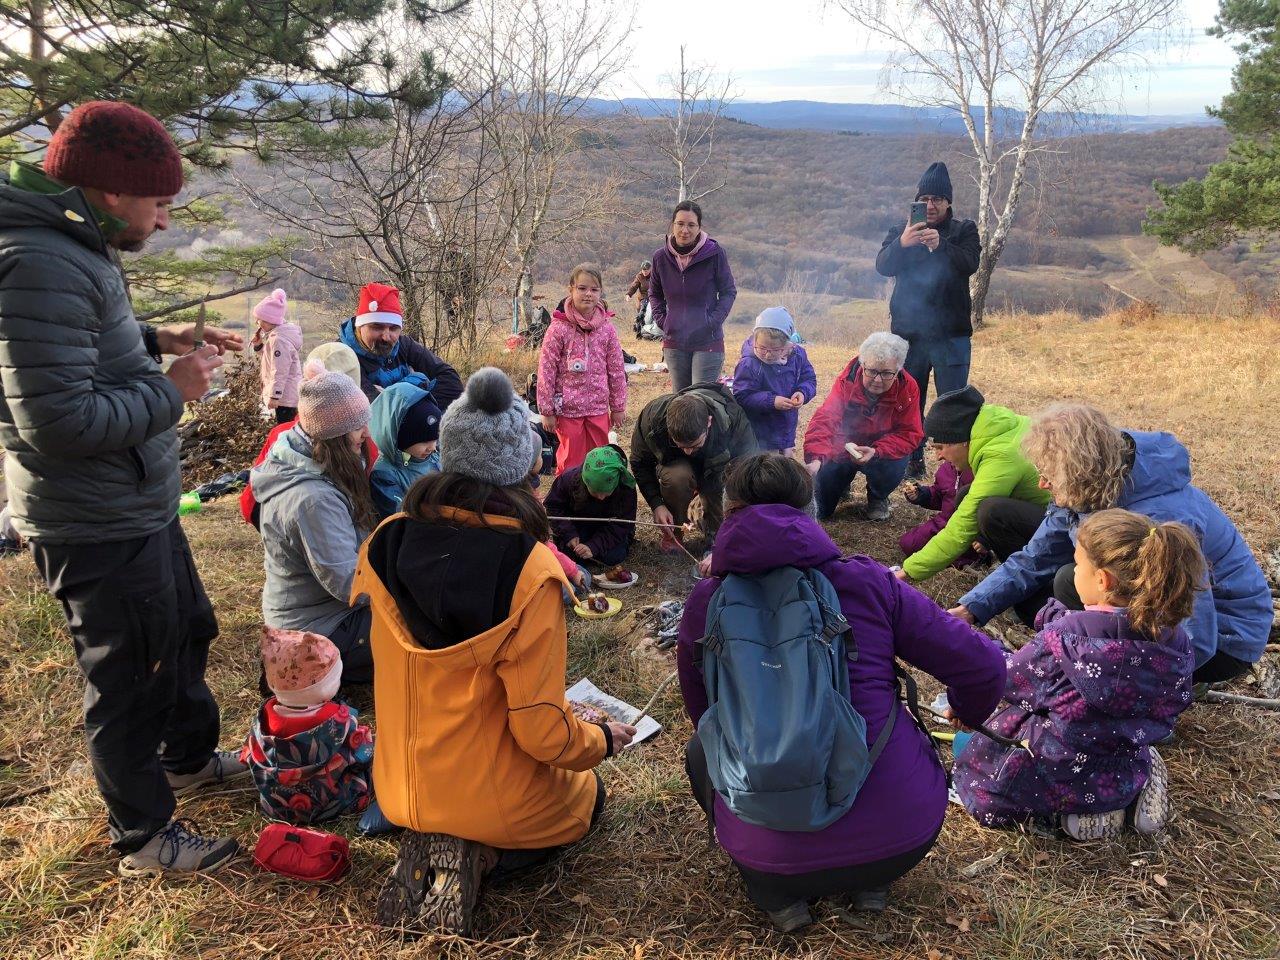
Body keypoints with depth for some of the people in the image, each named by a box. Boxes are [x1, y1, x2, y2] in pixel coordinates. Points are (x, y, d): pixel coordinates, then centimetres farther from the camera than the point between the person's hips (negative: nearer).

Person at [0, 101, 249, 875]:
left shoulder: (73, 248, 7)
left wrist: (157, 341, 7)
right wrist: (170, 391, -18)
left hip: (140, 507, 10)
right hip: (98, 527, -10)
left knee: (188, 631, 26)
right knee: (131, 677, 7)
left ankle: (189, 757, 50)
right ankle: (143, 837, 28)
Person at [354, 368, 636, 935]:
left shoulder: (386, 544, -13)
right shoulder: (529, 572, -27)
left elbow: (372, 664, 4)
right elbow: (543, 732, -23)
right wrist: (602, 740, -2)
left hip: (400, 789, 5)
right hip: (496, 798, -4)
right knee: (588, 795, 28)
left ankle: (431, 851, 6)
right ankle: (480, 855, 1)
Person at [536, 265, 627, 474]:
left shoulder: (606, 327, 1)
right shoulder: (559, 328, -10)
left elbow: (616, 369, 7)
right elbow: (546, 370, -7)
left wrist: (618, 406, 9)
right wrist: (546, 410, -7)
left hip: (598, 408, 3)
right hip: (567, 409, -3)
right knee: (571, 461, 5)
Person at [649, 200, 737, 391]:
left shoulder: (714, 253, -9)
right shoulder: (661, 256, 0)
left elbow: (729, 292, 1)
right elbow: (654, 294, 18)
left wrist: (713, 321, -10)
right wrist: (661, 320, 4)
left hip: (708, 341, -4)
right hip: (674, 342, 4)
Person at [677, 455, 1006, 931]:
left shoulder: (706, 603, 0)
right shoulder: (867, 581, -2)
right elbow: (984, 667, 2)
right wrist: (968, 712, 26)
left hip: (776, 855, -1)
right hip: (906, 835, 1)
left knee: (701, 749, 29)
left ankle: (777, 895, 17)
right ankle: (871, 881, 22)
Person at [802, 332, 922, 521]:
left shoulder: (907, 388, -20)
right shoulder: (847, 382, -23)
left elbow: (909, 434, -18)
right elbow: (824, 421, -34)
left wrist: (876, 452, -37)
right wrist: (815, 458, -52)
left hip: (882, 451, 0)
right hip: (844, 448, 0)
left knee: (894, 467, -34)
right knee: (820, 510, -10)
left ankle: (877, 498, 4)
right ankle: (842, 483, 28)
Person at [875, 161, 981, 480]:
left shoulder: (964, 230, 7)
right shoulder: (900, 232, 11)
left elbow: (970, 263, -13)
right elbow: (882, 265, -8)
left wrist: (941, 245, -32)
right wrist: (902, 244, -29)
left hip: (951, 334, -2)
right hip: (908, 332, 2)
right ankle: (913, 464, 17)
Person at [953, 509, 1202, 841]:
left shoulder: (1064, 638, -29)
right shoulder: (1175, 640, -14)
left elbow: (1008, 679, -14)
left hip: (1062, 774, -6)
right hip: (1127, 773, 7)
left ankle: (1069, 812, 2)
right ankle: (1132, 793, 12)